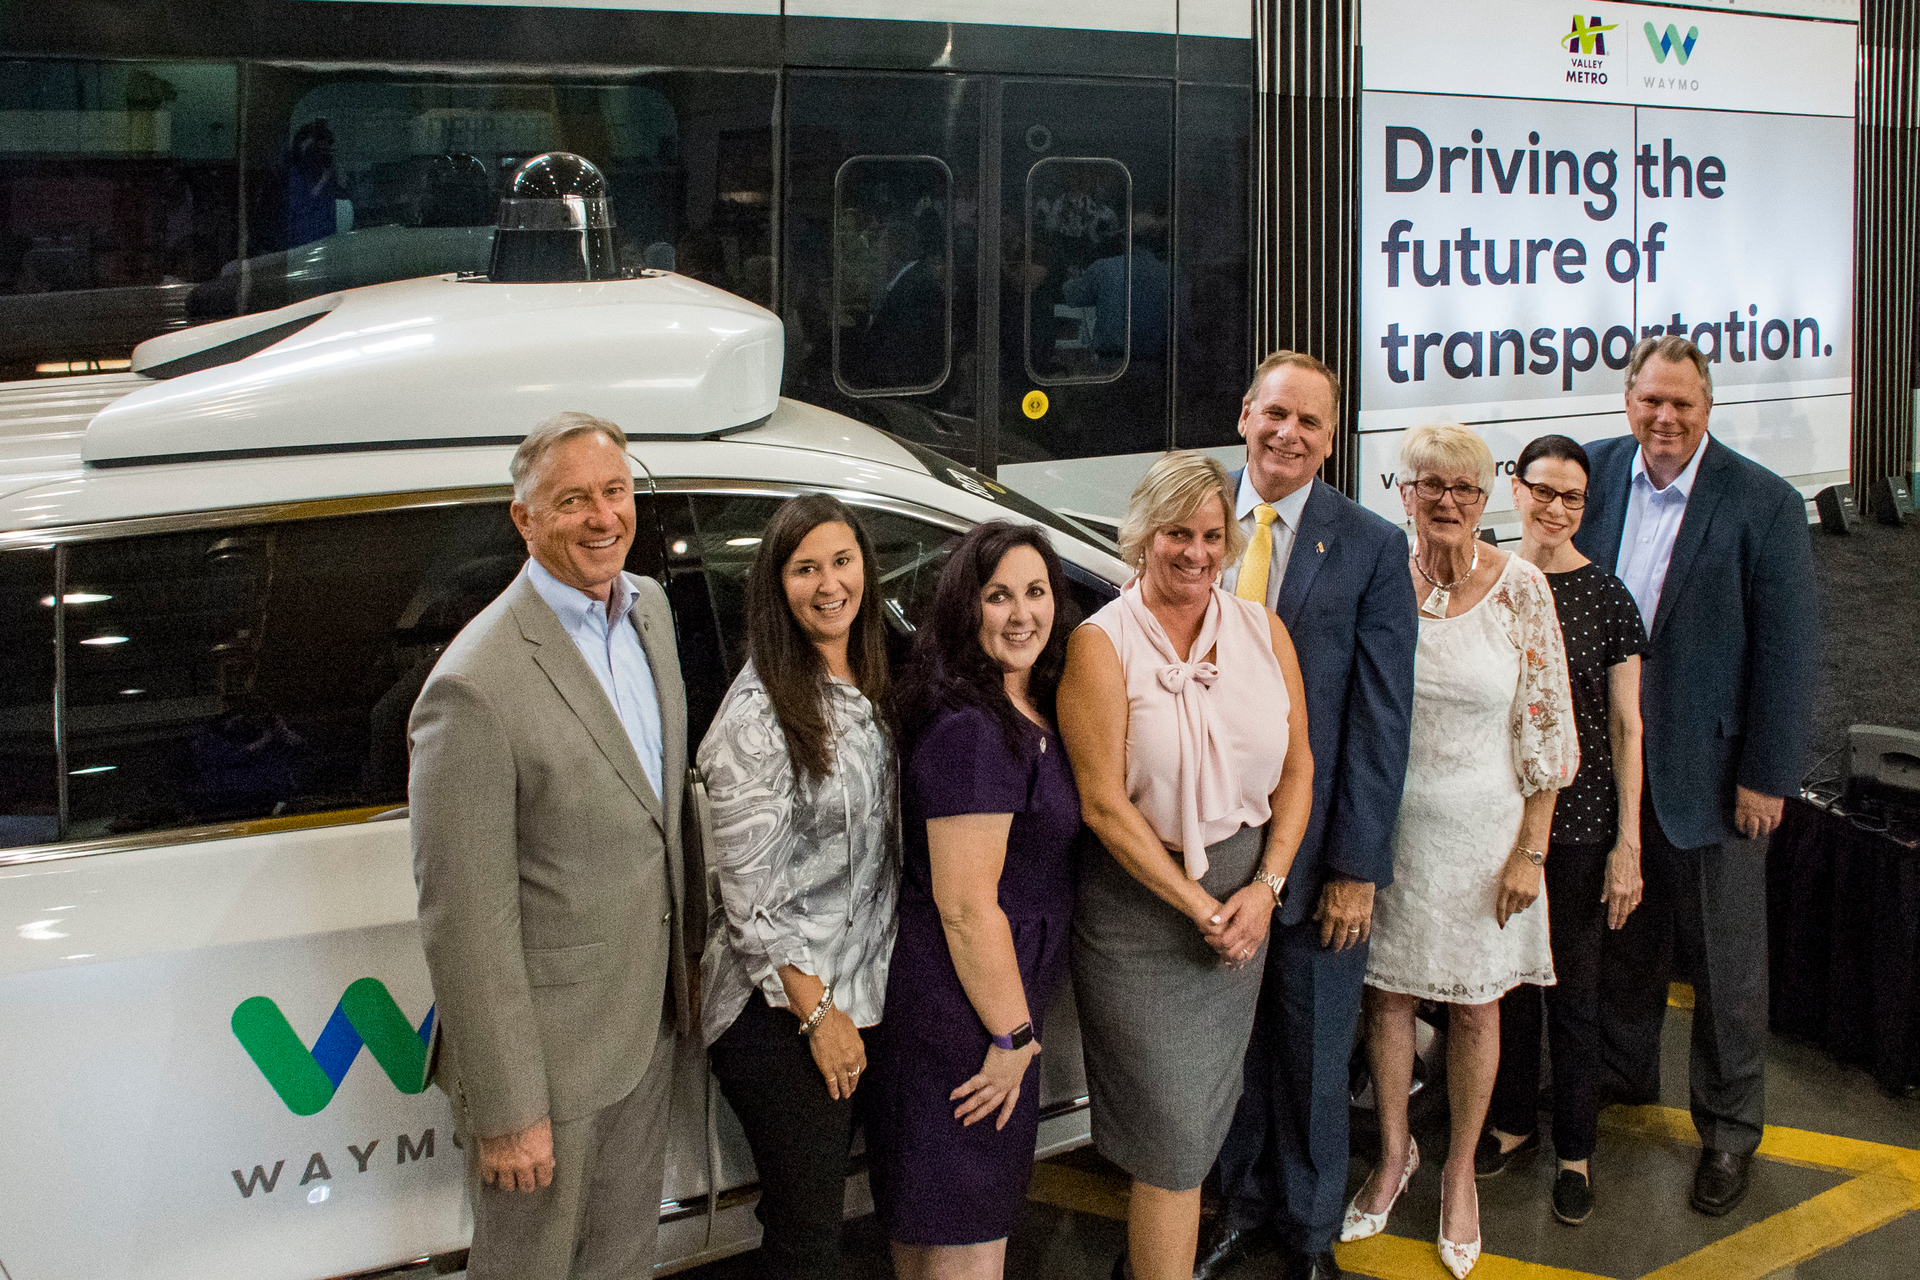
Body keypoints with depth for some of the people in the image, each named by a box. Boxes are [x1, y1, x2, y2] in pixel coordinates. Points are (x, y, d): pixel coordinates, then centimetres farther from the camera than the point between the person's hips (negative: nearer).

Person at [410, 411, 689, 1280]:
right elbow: (465, 923, -22)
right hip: (547, 1045, -7)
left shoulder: (648, 605, 2)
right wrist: (504, 1111, -19)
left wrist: (676, 974, 16)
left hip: (646, 1020, 7)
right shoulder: (477, 687, -25)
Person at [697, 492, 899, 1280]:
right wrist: (817, 1013, -15)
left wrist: (851, 1001, 10)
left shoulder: (869, 690, 7)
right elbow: (749, 890, -17)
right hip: (781, 1014, -7)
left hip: (864, 995, 7)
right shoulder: (758, 712, -17)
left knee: (818, 1207, 18)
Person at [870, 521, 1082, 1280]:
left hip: (1007, 992, 10)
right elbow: (965, 906, -24)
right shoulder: (970, 732, -23)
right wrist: (1011, 1034, -17)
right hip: (966, 1009, -10)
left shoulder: (1034, 716, 8)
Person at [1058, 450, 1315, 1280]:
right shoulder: (1103, 643, -10)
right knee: (1173, 1130, -1)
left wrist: (1265, 887, -6)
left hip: (1245, 893, 5)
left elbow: (1297, 769, 6)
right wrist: (1202, 908, -13)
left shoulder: (1262, 630, 5)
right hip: (1143, 902, -5)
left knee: (1208, 1111, 15)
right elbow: (1104, 805, -13)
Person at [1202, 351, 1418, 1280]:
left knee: (1312, 1052, 12)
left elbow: (1382, 717, -7)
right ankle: (1243, 1204, 38)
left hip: (1316, 846, -2)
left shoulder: (1371, 548, -6)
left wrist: (1357, 866, -11)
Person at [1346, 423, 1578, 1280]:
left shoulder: (1520, 588, -10)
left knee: (1475, 1008, 11)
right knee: (1387, 994, 13)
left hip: (1481, 827, -1)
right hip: (1387, 823, 1)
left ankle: (1460, 1171, 32)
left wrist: (1531, 850, -7)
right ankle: (1394, 1154, 35)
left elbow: (1545, 727, -6)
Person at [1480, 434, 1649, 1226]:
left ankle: (1575, 1148, 25)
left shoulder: (1605, 596, -7)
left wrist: (1628, 842, -7)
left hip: (1577, 822, -2)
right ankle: (1512, 1117, 35)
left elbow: (1627, 727, -4)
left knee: (1573, 991, 8)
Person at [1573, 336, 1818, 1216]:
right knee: (1620, 932, 19)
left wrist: (1766, 775, -11)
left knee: (1724, 960, 8)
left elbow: (1788, 648, -11)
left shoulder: (1763, 505, -13)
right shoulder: (1595, 474, 0)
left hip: (1707, 769, -4)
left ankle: (1728, 1127, 24)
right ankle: (1623, 1075, 40)